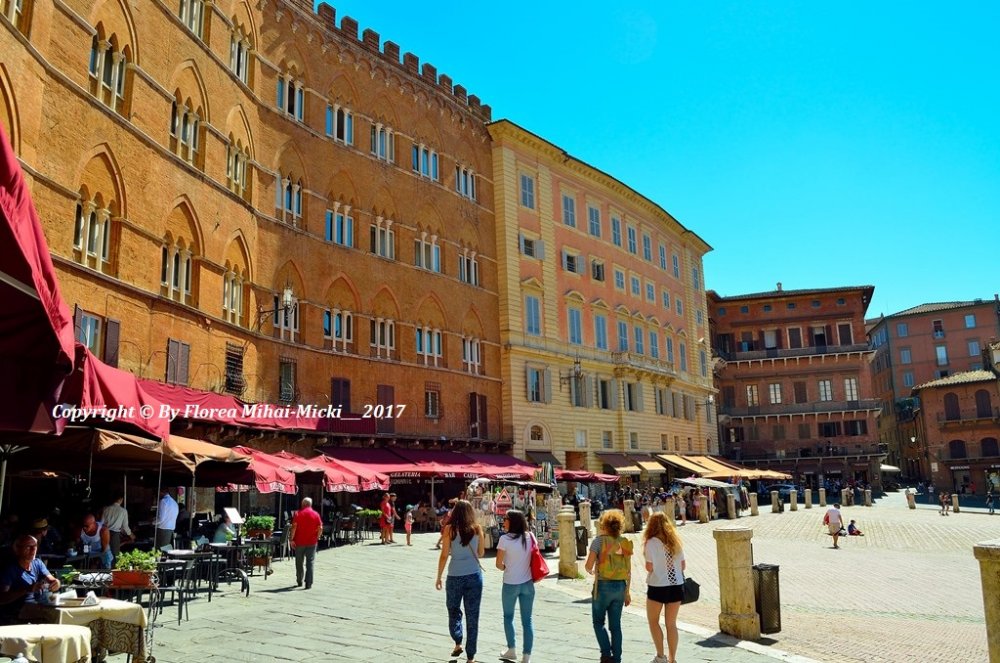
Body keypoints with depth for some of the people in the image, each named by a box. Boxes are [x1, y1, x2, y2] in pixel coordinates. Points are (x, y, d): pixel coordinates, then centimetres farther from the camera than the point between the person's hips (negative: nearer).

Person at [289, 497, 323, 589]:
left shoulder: (298, 513, -2)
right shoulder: (316, 514, 0)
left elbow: (294, 527, -9)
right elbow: (320, 528, -4)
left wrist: (291, 539, -6)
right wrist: (317, 538, 8)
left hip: (299, 541, 0)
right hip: (312, 542, 0)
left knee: (299, 562, 15)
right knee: (310, 563, 0)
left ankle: (299, 581, 25)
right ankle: (308, 583, -8)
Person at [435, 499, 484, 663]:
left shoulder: (449, 529, -6)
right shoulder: (477, 529, 0)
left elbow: (444, 556, -5)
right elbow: (480, 554, 9)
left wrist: (439, 577, 5)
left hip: (455, 576, -1)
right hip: (474, 576, 2)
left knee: (454, 611, 22)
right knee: (472, 616, 9)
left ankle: (458, 643, 14)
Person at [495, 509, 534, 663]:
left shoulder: (505, 539, -15)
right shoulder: (530, 537, -2)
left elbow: (498, 564, -10)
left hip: (510, 584, -3)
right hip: (527, 584, 3)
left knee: (508, 617, 19)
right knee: (527, 620, 9)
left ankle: (512, 650, 25)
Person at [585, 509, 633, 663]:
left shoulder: (599, 540, -11)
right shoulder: (625, 542, 3)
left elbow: (588, 565, -12)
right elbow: (629, 571, 6)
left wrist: (590, 571, 12)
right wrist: (627, 592, 14)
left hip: (603, 585, -4)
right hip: (620, 586, 4)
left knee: (598, 621, 12)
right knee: (615, 625, 13)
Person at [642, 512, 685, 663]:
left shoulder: (651, 542, -13)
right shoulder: (675, 541, 4)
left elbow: (649, 567, -16)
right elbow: (683, 565, 5)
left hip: (658, 586, -5)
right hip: (677, 586, 5)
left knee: (653, 621, 14)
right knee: (671, 623, 13)